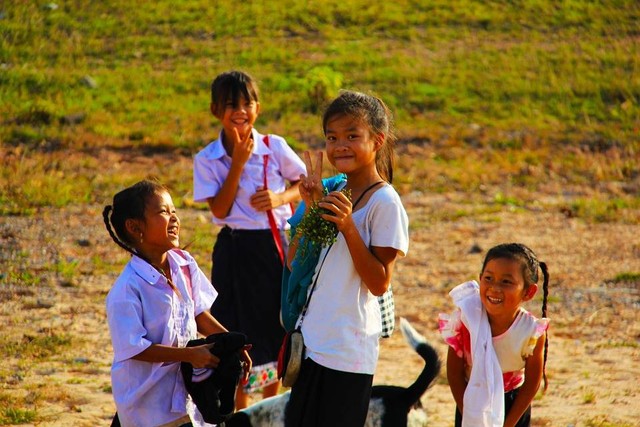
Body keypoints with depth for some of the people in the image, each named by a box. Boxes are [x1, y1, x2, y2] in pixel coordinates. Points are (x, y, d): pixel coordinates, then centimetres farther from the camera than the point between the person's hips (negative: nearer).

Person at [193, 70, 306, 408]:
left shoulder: (274, 148, -3)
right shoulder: (207, 160, -5)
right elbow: (220, 209, -13)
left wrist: (281, 198, -13)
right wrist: (238, 162, -17)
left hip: (275, 245, 1)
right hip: (235, 251, -1)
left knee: (275, 330, 9)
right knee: (238, 332, 3)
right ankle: (240, 414, 17)